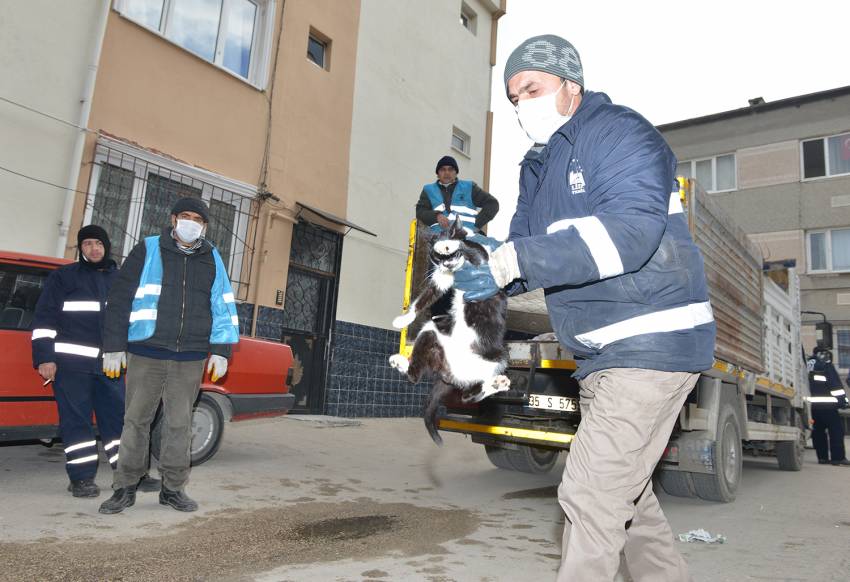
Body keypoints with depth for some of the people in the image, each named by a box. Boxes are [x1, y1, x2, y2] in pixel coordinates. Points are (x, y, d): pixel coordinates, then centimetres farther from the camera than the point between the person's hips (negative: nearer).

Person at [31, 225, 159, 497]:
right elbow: (44, 319, -1)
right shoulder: (63, 276, 3)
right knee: (76, 419, 0)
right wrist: (44, 358, -9)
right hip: (71, 361, -3)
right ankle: (81, 478, 9)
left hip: (109, 363, 4)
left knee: (120, 415, 4)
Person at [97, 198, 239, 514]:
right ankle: (125, 488, 18)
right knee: (136, 420, 5)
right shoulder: (147, 251, 3)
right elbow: (120, 299, 1)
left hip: (191, 358, 2)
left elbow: (223, 307, 11)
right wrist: (114, 346, -3)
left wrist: (220, 351, 5)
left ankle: (173, 488, 19)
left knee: (180, 423, 7)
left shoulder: (212, 260, 10)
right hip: (146, 354, -2)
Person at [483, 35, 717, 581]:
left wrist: (519, 259, -29)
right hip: (603, 354, 9)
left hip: (652, 345, -9)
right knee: (626, 492, 19)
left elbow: (633, 229, -26)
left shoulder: (618, 131, -10)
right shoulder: (538, 167, 16)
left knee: (591, 494, -9)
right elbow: (525, 252, 10)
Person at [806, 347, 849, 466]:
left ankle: (823, 457, 13)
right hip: (826, 404, -6)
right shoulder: (826, 365, -1)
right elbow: (835, 383, -8)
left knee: (818, 431, 11)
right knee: (836, 429, -1)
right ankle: (838, 458, -4)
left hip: (811, 404, 6)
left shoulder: (807, 365, 16)